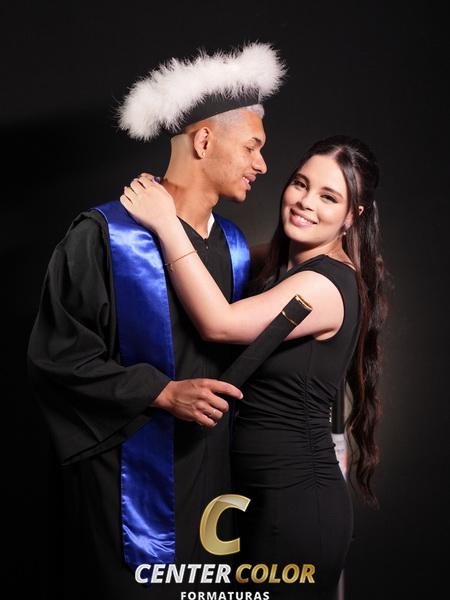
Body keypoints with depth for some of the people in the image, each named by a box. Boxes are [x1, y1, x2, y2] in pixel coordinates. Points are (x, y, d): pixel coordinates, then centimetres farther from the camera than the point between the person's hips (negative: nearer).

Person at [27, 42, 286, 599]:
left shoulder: (234, 245, 7)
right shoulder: (106, 235, -13)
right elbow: (55, 354, -13)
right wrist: (162, 391, -19)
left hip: (210, 470, 6)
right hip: (131, 483, -6)